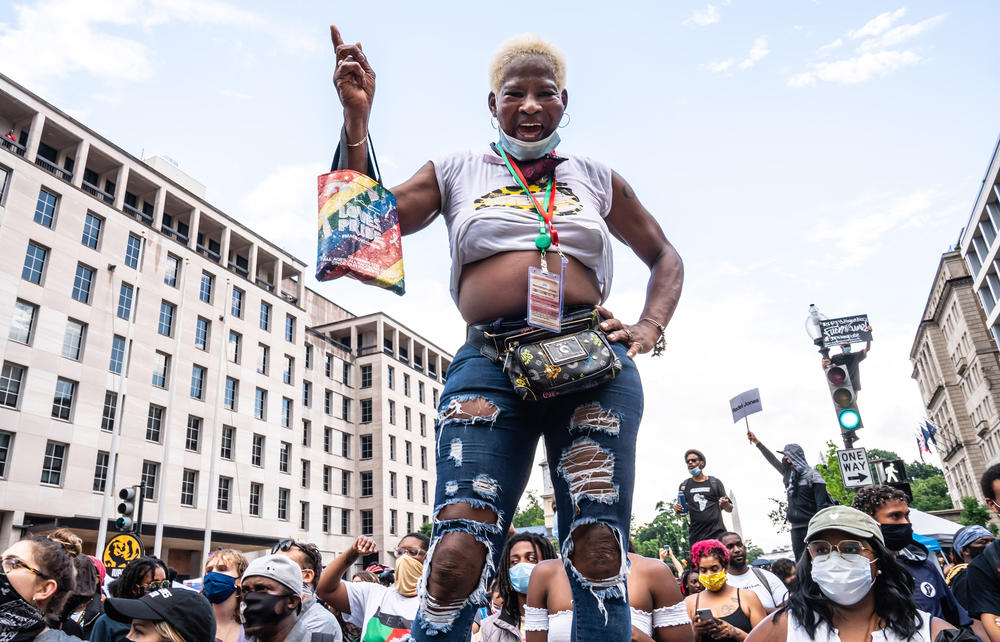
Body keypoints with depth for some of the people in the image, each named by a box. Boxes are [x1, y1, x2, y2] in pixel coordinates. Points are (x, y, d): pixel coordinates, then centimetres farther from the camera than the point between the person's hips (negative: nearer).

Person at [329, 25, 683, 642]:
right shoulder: (457, 172, 18)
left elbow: (664, 256, 27)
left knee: (599, 552, -1)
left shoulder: (595, 177, 20)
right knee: (457, 556, -14)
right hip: (489, 366, -1)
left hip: (591, 363, 2)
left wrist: (651, 328, 8)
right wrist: (357, 117, 1)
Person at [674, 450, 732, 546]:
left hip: (717, 533, -1)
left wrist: (725, 504, -14)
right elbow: (683, 512, 20)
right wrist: (678, 510, -3)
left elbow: (729, 509, 9)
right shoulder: (684, 486, 14)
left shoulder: (715, 482, 9)